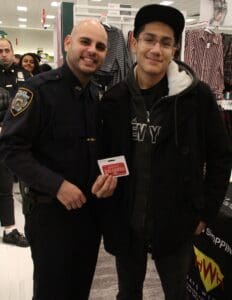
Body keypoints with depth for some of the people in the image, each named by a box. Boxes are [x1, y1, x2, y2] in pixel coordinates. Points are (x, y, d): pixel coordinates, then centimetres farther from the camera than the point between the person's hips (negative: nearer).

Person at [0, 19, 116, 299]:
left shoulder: (100, 95, 6)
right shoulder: (38, 88, -15)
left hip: (91, 208, 6)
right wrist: (57, 185, -24)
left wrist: (111, 172, -6)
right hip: (49, 210, -6)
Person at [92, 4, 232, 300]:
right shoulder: (115, 98, -3)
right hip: (125, 222, 3)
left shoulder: (196, 96, -11)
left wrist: (205, 212, -4)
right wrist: (103, 183, -3)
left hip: (175, 223, -2)